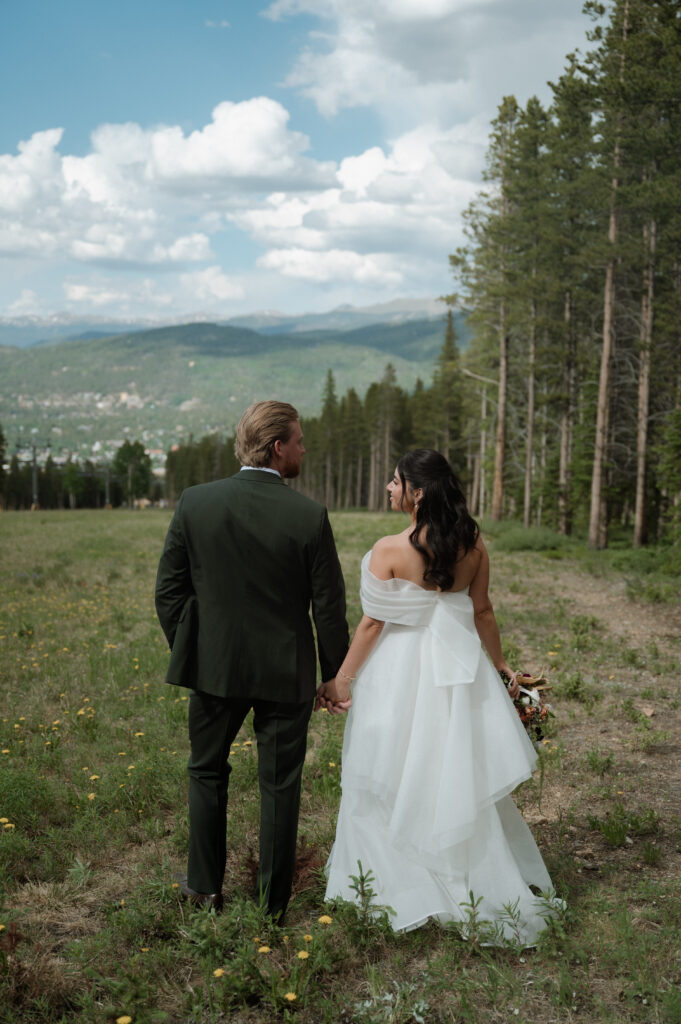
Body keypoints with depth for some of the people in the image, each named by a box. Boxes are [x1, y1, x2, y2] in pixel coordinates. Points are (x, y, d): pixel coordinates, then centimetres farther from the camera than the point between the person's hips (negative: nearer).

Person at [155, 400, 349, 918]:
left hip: (214, 665, 2)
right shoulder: (309, 515, -14)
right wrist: (336, 676, 4)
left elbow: (169, 590, -2)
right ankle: (274, 900, 23)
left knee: (208, 773, 21)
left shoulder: (195, 502, -8)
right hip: (285, 673, -2)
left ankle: (205, 886, 31)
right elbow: (329, 607, -9)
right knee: (280, 784, 12)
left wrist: (186, 652, 13)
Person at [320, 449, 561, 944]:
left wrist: (342, 678, -2)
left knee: (396, 782, 11)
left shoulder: (390, 551, -18)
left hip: (402, 671, -4)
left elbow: (373, 623, -13)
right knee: (460, 779, 17)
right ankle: (488, 887, 26)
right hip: (458, 666, 5)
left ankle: (399, 888, 23)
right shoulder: (473, 544, -4)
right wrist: (499, 663, 19)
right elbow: (482, 611, 5)